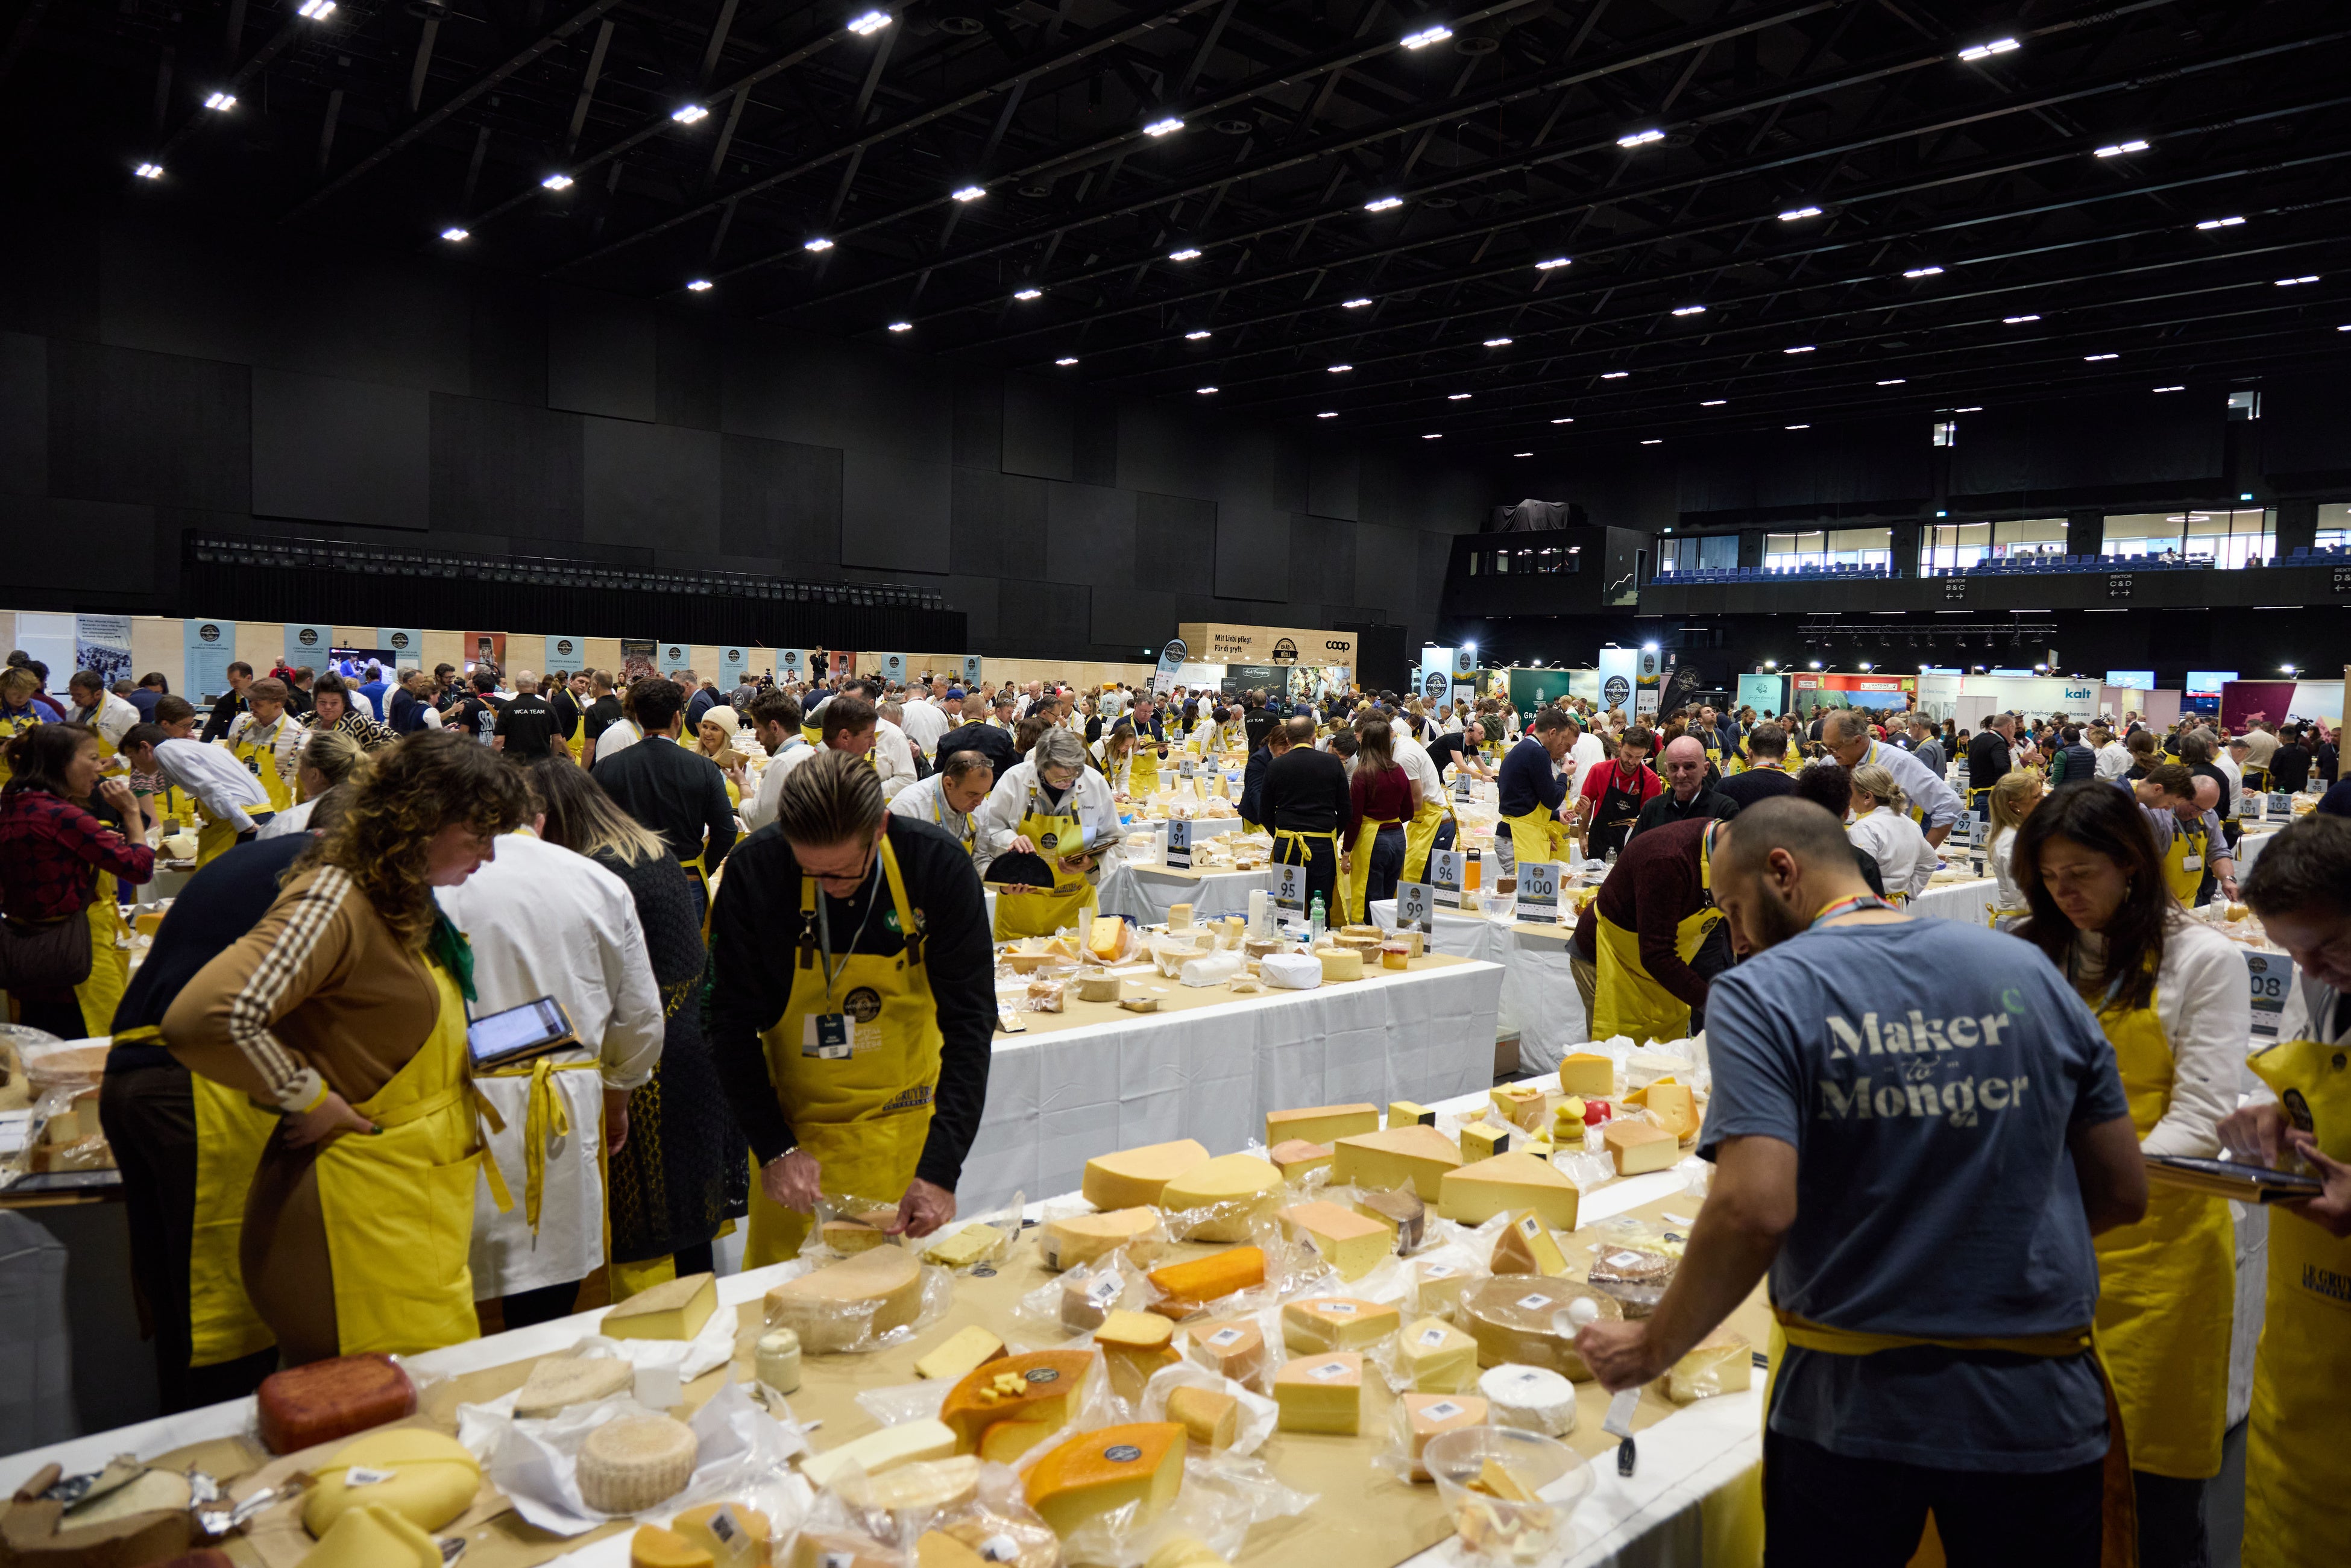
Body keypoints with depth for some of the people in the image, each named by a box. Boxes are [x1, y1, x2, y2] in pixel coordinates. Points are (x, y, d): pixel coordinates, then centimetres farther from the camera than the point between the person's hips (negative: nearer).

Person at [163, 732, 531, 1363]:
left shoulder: (403, 901, 13)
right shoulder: (335, 899, -18)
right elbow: (203, 1020, -31)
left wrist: (482, 1049, 10)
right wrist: (309, 1098, -19)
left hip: (420, 1209, 9)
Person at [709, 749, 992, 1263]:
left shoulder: (939, 866, -18)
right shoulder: (754, 873, -17)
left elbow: (969, 1019, -15)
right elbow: (733, 1022, -8)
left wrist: (941, 1167, -21)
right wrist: (774, 1147, -15)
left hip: (907, 1122, 0)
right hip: (794, 1124, 0)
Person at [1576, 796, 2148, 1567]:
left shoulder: (1761, 994, -13)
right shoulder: (2031, 971, 1)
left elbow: (1754, 1210, -24)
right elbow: (2123, 1193, 6)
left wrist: (1652, 1348, -11)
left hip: (1850, 1406, -3)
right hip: (2037, 1408, 4)